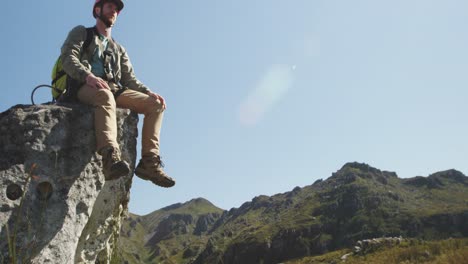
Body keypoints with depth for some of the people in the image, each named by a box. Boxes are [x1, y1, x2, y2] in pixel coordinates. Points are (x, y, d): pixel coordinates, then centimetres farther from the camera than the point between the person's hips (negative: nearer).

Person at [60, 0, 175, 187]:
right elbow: (68, 58, -1)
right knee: (105, 95, -41)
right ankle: (110, 158, -60)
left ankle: (149, 162, -26)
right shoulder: (81, 33, 19)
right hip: (86, 88, -5)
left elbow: (130, 79, 20)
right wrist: (88, 75, -23)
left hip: (115, 90, 5)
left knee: (155, 104, -15)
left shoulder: (119, 49, 32)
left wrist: (148, 92, -2)